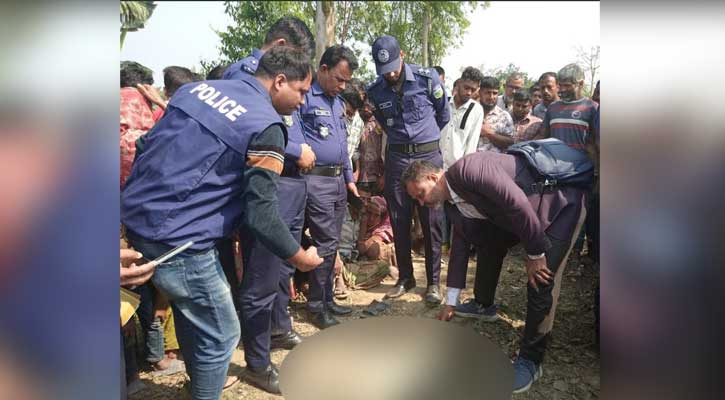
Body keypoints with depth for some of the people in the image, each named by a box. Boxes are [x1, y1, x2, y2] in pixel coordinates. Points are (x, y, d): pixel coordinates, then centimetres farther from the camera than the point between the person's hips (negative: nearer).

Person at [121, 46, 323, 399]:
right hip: (177, 241, -9)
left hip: (135, 217, 9)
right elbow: (260, 213, -15)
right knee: (220, 336, 9)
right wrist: (298, 255, -1)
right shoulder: (266, 126, -12)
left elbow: (147, 144, 17)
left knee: (192, 314, 27)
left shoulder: (197, 87, 11)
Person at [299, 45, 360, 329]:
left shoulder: (338, 102, 18)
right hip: (316, 180, -8)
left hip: (339, 180, 8)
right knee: (326, 243, -7)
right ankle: (315, 306, 8)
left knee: (331, 243, 13)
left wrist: (349, 178, 22)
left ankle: (327, 299, 25)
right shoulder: (304, 97, -8)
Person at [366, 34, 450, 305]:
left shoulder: (427, 78, -6)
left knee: (431, 221, 0)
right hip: (397, 157, 3)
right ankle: (405, 278, 20)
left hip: (428, 155, -2)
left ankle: (433, 281, 12)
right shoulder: (375, 91, 2)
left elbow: (444, 116, 8)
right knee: (399, 221, 5)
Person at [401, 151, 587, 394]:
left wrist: (535, 254, -22)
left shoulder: (466, 169, -26)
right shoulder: (458, 204, 2)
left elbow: (517, 202, -32)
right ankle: (483, 304, 36)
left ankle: (530, 360, 1)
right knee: (487, 242, 13)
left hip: (563, 203, -9)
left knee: (541, 282, -14)